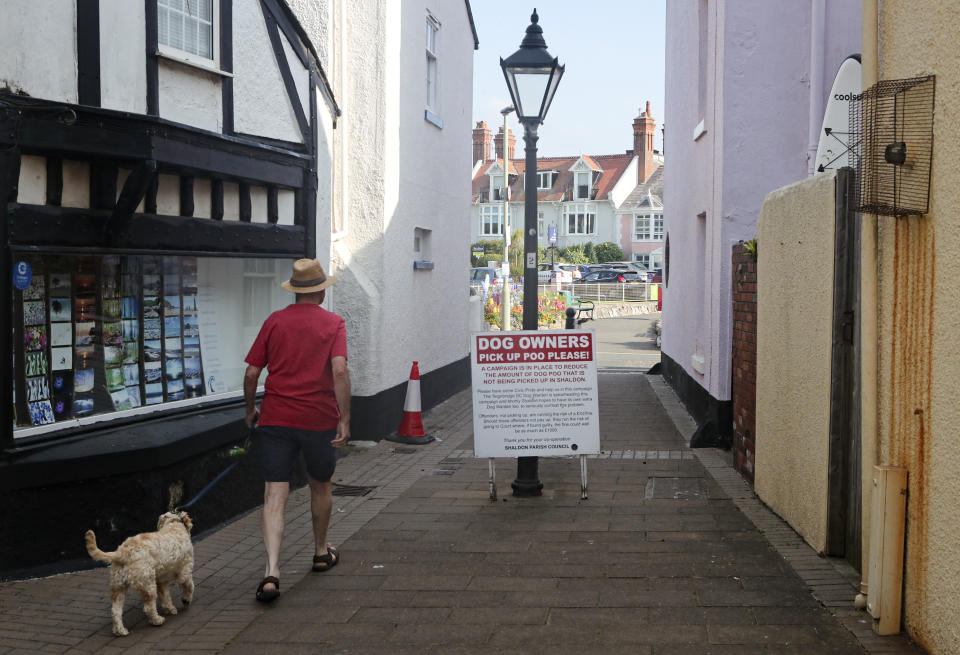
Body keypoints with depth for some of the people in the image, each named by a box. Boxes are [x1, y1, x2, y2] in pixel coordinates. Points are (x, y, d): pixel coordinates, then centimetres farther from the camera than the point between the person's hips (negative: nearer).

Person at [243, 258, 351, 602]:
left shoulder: (274, 321, 4)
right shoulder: (333, 323, -2)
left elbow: (251, 372, 2)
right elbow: (340, 370, -16)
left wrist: (250, 409, 18)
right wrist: (345, 419, -14)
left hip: (275, 419, 1)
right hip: (319, 419, -1)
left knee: (274, 495, -3)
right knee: (320, 485, 20)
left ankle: (271, 572, -16)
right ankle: (321, 553, 38)